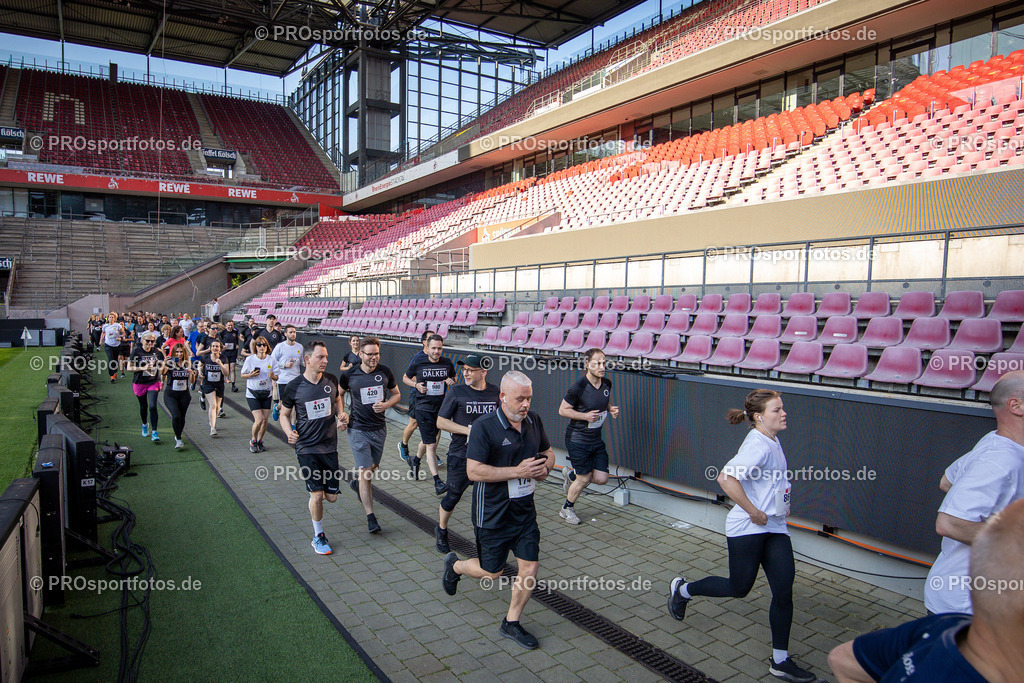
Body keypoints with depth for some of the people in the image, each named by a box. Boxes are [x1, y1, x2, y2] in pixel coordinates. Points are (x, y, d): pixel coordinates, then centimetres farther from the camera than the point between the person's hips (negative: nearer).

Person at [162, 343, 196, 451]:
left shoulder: (187, 364, 4)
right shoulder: (170, 364, -7)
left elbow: (192, 381, 8)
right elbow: (161, 375, -23)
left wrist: (192, 374, -12)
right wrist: (164, 365, -37)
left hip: (184, 394, 3)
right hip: (170, 394, -3)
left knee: (182, 417, 9)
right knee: (176, 416, -18)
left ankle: (177, 436, 32)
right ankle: (179, 440, -9)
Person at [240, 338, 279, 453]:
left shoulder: (271, 360, -1)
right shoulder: (250, 359, -5)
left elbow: (276, 378, 4)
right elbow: (243, 375, 4)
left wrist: (272, 376, -19)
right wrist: (251, 375, -16)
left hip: (266, 393, 3)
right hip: (252, 394, -3)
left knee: (265, 419, 2)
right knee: (259, 419, -12)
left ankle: (259, 441, 24)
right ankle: (253, 440, 13)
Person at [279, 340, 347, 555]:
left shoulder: (331, 380, 0)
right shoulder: (294, 387, -9)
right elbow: (284, 414, 4)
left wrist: (341, 415, 0)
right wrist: (289, 432, -15)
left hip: (330, 446, 3)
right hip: (306, 448, -3)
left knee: (331, 496, 5)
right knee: (317, 495, -5)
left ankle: (314, 491, 41)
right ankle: (318, 536, 17)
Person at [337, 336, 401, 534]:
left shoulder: (385, 372, -5)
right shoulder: (349, 375, -9)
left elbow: (396, 394, 8)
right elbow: (339, 395, 10)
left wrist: (386, 404, -12)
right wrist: (342, 413, -6)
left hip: (379, 427, 3)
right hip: (358, 429, -3)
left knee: (373, 467, 19)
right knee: (365, 472, -8)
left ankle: (357, 482, 54)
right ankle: (370, 517, -3)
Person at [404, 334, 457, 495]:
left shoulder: (447, 363, 1)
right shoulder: (417, 364, -5)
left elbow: (453, 377, 19)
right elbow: (405, 378, 11)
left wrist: (451, 381, -5)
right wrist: (416, 385, -8)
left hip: (441, 408, 4)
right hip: (423, 409, -4)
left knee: (427, 440, 21)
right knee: (431, 445, -11)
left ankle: (416, 461, 50)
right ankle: (437, 482, -13)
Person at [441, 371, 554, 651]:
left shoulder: (533, 420, 1)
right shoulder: (484, 427, -19)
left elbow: (548, 451, 16)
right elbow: (474, 471, -24)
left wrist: (544, 467, -8)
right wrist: (518, 471, -26)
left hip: (525, 510, 6)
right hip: (493, 513, -5)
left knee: (530, 567, 4)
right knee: (491, 572, 10)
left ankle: (511, 622, 26)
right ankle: (454, 565, 41)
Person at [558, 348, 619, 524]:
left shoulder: (607, 384, 0)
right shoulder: (579, 387, -20)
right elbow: (563, 410, -12)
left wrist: (611, 409, -2)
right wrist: (585, 416, -22)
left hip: (596, 439, 6)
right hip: (577, 439, -6)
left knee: (601, 478, 2)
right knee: (584, 479, 0)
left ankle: (572, 474, 31)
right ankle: (566, 509, 27)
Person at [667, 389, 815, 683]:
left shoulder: (772, 441, 9)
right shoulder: (758, 444, -21)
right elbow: (726, 478, -33)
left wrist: (782, 504, 17)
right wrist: (754, 512, -25)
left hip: (775, 527, 8)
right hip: (747, 529, -8)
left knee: (784, 590, 3)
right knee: (739, 588, 6)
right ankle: (683, 589, 30)